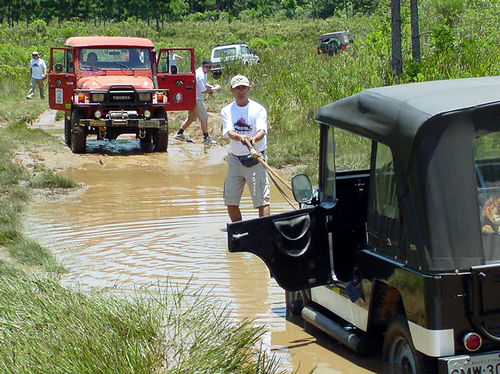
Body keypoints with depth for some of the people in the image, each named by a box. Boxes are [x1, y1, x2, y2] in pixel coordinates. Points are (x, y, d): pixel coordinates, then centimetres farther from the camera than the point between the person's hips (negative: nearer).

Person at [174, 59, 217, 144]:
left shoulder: (199, 71, 12)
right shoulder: (201, 75, -21)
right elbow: (203, 91, -21)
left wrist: (209, 86, 12)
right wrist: (212, 89, -7)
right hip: (196, 98, -11)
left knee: (192, 117, 19)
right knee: (204, 117, -8)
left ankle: (179, 133, 23)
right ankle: (206, 138, -5)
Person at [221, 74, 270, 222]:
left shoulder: (258, 109, -3)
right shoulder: (227, 111, 4)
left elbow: (262, 131, -18)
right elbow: (229, 132, -12)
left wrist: (254, 139, -41)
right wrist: (240, 137, -36)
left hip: (256, 160, -4)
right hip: (235, 159, 4)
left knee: (262, 199, -10)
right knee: (230, 201, 8)